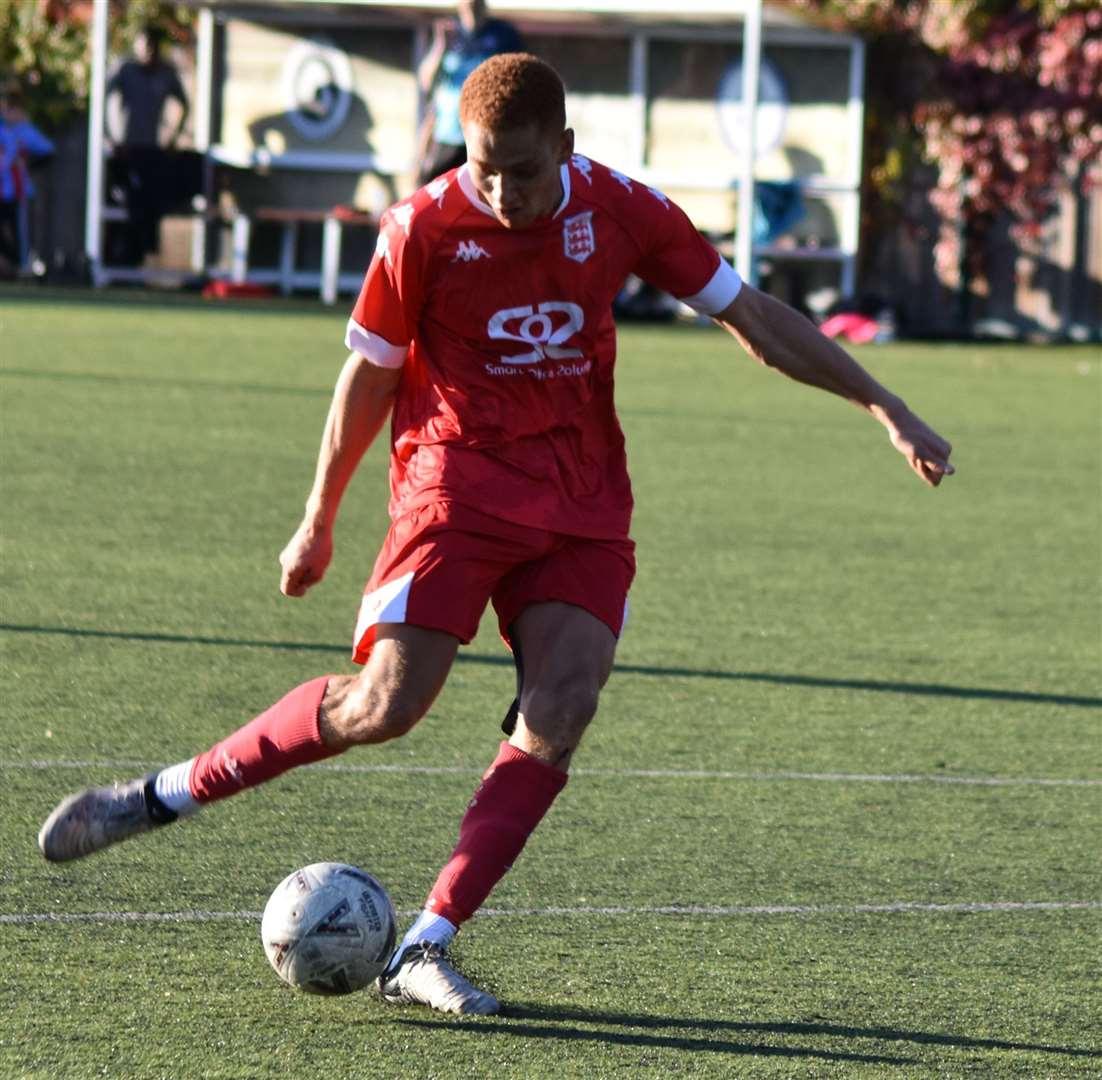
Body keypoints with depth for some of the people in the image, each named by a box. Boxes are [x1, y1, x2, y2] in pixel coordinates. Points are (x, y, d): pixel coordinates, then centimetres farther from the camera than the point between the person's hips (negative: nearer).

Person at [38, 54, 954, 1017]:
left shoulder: (620, 210, -1)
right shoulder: (423, 230, -8)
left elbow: (753, 318, 7)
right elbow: (368, 374, 4)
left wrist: (885, 407, 5)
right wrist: (318, 524, 10)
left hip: (583, 505, 3)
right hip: (457, 481, -3)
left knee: (562, 710, -17)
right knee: (387, 702, -19)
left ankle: (426, 951, -14)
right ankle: (167, 794, -2)